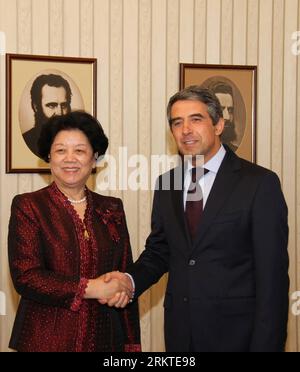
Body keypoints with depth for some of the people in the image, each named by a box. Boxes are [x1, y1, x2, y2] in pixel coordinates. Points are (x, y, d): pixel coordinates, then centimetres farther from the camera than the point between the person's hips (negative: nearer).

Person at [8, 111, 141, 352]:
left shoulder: (112, 209, 8)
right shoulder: (28, 206, -3)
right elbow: (25, 277, -12)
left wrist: (132, 344, 3)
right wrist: (90, 289, -16)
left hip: (104, 338, 3)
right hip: (46, 340, -3)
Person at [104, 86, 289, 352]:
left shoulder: (260, 183, -10)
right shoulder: (166, 184, 6)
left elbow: (272, 275, -12)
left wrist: (266, 345, -16)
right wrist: (131, 280, -7)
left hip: (234, 332, -4)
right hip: (179, 331, 5)